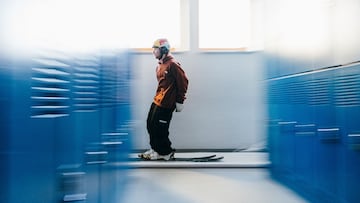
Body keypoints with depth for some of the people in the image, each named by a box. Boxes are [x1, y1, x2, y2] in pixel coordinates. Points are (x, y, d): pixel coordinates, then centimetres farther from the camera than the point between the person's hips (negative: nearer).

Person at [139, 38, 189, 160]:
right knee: (150, 124, 12)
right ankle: (156, 149, 26)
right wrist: (158, 96, 18)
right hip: (157, 101, 10)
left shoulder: (172, 64, -14)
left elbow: (183, 82, -15)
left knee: (159, 128, -5)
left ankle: (166, 153, 12)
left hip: (166, 103, -10)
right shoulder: (160, 65, 15)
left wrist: (179, 101, -12)